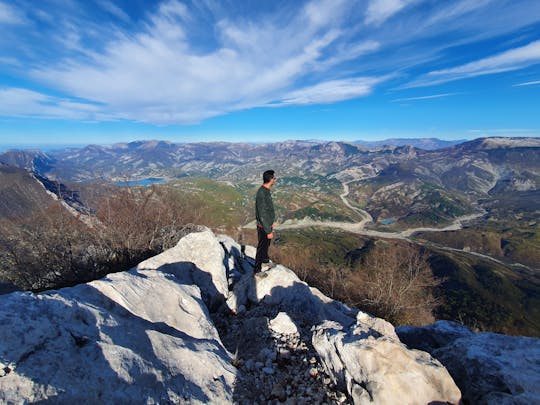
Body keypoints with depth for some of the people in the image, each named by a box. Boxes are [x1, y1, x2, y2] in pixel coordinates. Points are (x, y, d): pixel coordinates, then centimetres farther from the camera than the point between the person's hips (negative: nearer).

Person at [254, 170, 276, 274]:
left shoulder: (265, 190, 2)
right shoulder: (262, 194, -29)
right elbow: (262, 215, -27)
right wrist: (269, 231, -22)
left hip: (267, 225, 9)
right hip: (264, 227, -9)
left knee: (266, 245, 26)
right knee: (262, 247, 8)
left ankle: (265, 261, 48)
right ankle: (257, 270, 25)